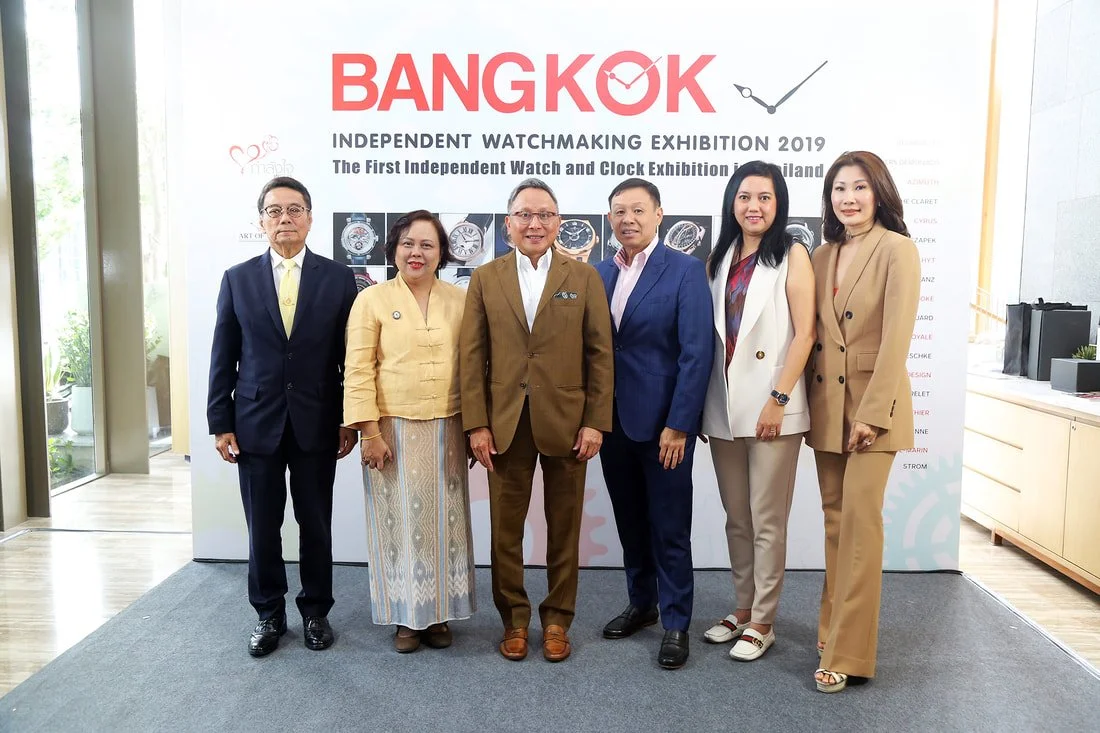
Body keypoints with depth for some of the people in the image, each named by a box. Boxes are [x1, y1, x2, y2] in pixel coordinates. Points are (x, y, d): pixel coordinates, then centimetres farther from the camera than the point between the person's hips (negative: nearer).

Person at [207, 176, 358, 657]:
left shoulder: (338, 278, 1)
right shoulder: (237, 279, 4)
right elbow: (223, 358, 5)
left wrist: (350, 420, -1)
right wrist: (220, 423, 1)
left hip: (317, 424, -1)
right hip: (256, 424, 1)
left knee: (316, 525, 9)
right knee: (262, 527, 10)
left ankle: (315, 611, 27)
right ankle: (269, 614, 27)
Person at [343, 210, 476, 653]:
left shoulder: (460, 301, 6)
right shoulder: (372, 300, -1)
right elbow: (358, 371, -4)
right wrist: (369, 431, -10)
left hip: (447, 431, 2)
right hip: (393, 430, -2)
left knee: (444, 522, 8)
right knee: (399, 523, 5)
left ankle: (439, 614, 23)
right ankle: (406, 617, 20)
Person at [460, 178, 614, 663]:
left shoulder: (584, 277, 3)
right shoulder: (485, 279, 6)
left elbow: (600, 353, 0)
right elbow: (472, 355, 2)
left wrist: (595, 421, -6)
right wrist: (476, 423, -4)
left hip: (566, 421, 0)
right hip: (505, 422, 1)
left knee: (563, 527, 10)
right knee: (505, 527, 8)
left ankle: (557, 618, 26)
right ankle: (514, 618, 26)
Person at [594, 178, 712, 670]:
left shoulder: (686, 270, -8)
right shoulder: (600, 273, 8)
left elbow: (696, 353, -13)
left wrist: (678, 425, -16)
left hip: (663, 424, -5)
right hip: (613, 421, 5)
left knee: (669, 528, 5)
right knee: (630, 522, 17)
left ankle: (676, 623, 21)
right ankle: (641, 604, 35)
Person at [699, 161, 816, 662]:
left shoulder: (791, 255, -3)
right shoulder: (721, 258, 12)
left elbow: (804, 334, -9)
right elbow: (712, 334, 12)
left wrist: (777, 400, -15)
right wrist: (702, 403, 7)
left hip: (771, 408, -5)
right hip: (724, 407, 5)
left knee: (767, 521, 3)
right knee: (736, 518, 14)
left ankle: (762, 622, 17)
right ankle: (742, 609, 28)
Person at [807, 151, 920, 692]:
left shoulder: (896, 249, -8)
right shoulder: (822, 256, 11)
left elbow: (896, 337, -14)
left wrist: (871, 413, -18)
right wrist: (810, 402, 6)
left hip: (872, 403, -6)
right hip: (825, 404, 6)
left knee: (859, 519, -6)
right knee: (835, 518, 12)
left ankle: (848, 652, 3)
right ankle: (835, 626, 25)